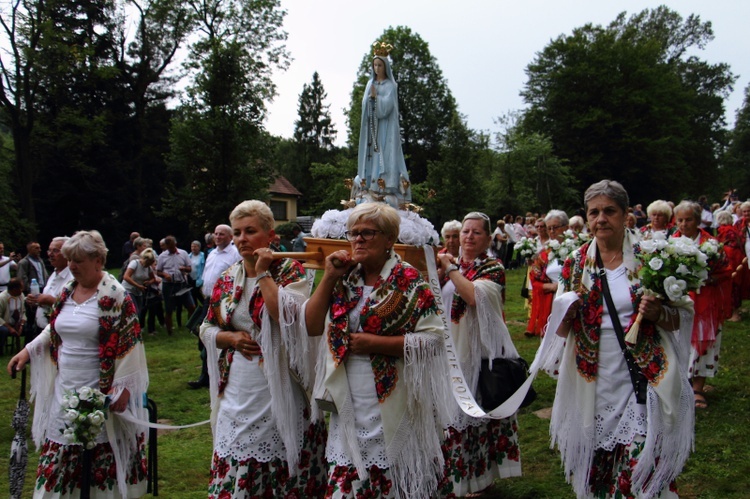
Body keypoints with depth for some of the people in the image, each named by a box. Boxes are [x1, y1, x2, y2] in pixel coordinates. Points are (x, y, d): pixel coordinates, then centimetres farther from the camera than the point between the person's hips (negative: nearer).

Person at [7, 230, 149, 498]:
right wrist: (28, 350, 11)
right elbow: (54, 329, 23)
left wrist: (121, 387, -17)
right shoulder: (67, 291, 9)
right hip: (66, 390, 7)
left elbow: (128, 344, -14)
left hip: (101, 393, -6)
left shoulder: (114, 296, -12)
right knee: (60, 459, 12)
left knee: (104, 460, 2)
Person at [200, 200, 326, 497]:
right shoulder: (227, 279, 10)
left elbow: (288, 316, -21)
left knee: (282, 470, 2)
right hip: (237, 393, 5)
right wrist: (231, 337, -5)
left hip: (278, 389, -4)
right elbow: (207, 329, 15)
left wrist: (263, 273, -15)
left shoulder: (290, 271, -4)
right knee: (234, 474, 6)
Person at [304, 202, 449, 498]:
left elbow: (433, 339, -15)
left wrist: (374, 343, -19)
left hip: (394, 408, -4)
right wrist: (330, 277, -5)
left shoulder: (408, 282, -8)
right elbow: (311, 327, 3)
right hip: (351, 408, 5)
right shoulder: (345, 281, 8)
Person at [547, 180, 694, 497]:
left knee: (643, 470, -6)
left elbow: (684, 316, 3)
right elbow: (561, 331, 8)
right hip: (594, 385, 2)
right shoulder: (575, 264, 5)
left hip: (644, 381, -2)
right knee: (595, 470, 9)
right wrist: (565, 314, -14)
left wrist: (658, 313, -18)